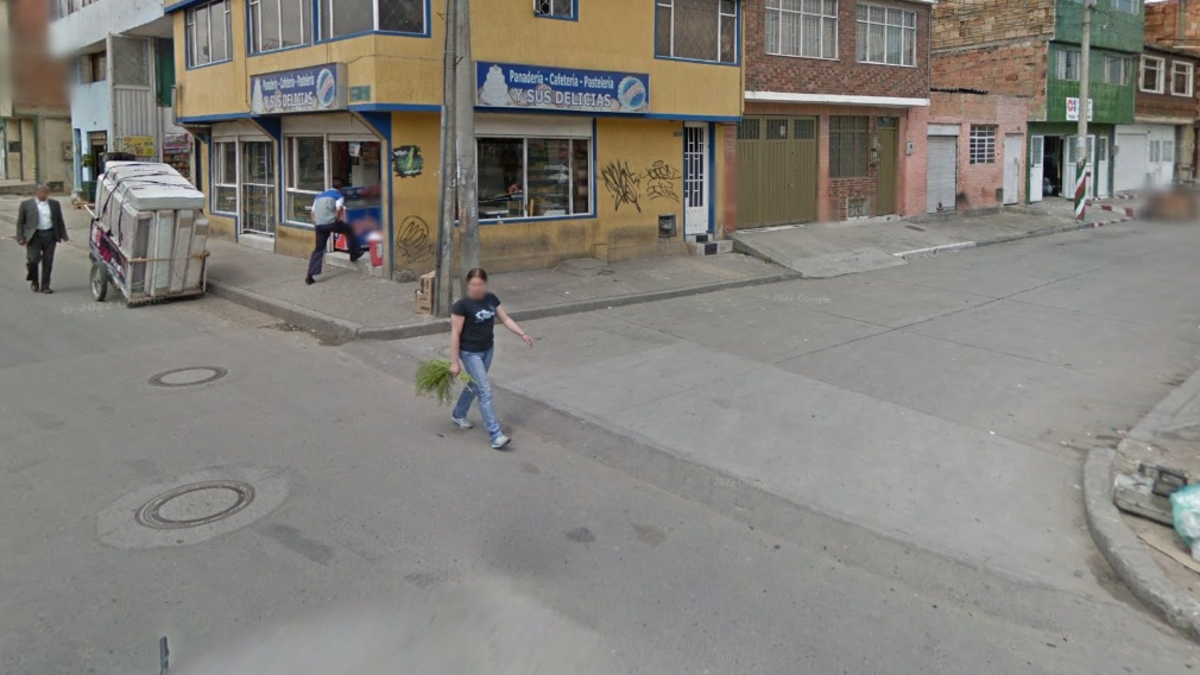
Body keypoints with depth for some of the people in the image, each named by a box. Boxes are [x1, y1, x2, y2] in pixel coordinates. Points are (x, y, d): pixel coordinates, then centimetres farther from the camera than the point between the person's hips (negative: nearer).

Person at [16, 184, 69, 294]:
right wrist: (20, 237, -4)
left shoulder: (55, 204, 12)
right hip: (34, 236, -2)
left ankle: (45, 286, 9)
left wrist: (63, 235, 6)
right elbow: (20, 223, 5)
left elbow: (60, 221, 15)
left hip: (50, 235, 2)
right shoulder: (26, 204, 5)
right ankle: (34, 282, 18)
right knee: (32, 260, -7)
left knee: (48, 262, 1)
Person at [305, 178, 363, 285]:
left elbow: (313, 212, 19)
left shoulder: (319, 196, 26)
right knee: (349, 231, 23)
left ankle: (310, 276, 3)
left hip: (319, 225, 5)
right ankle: (354, 254, 29)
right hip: (331, 223, -5)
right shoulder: (338, 195, 7)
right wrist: (338, 220, -1)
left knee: (319, 249, 10)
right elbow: (339, 209, -14)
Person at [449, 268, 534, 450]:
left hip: (488, 350, 7)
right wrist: (455, 362, -17)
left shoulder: (491, 299, -1)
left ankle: (458, 414, 47)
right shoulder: (462, 305, -19)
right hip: (470, 353, -7)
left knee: (474, 385, 22)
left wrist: (523, 334, -5)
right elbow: (455, 334, -17)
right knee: (485, 390, -11)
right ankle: (495, 436, -10)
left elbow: (506, 319, 6)